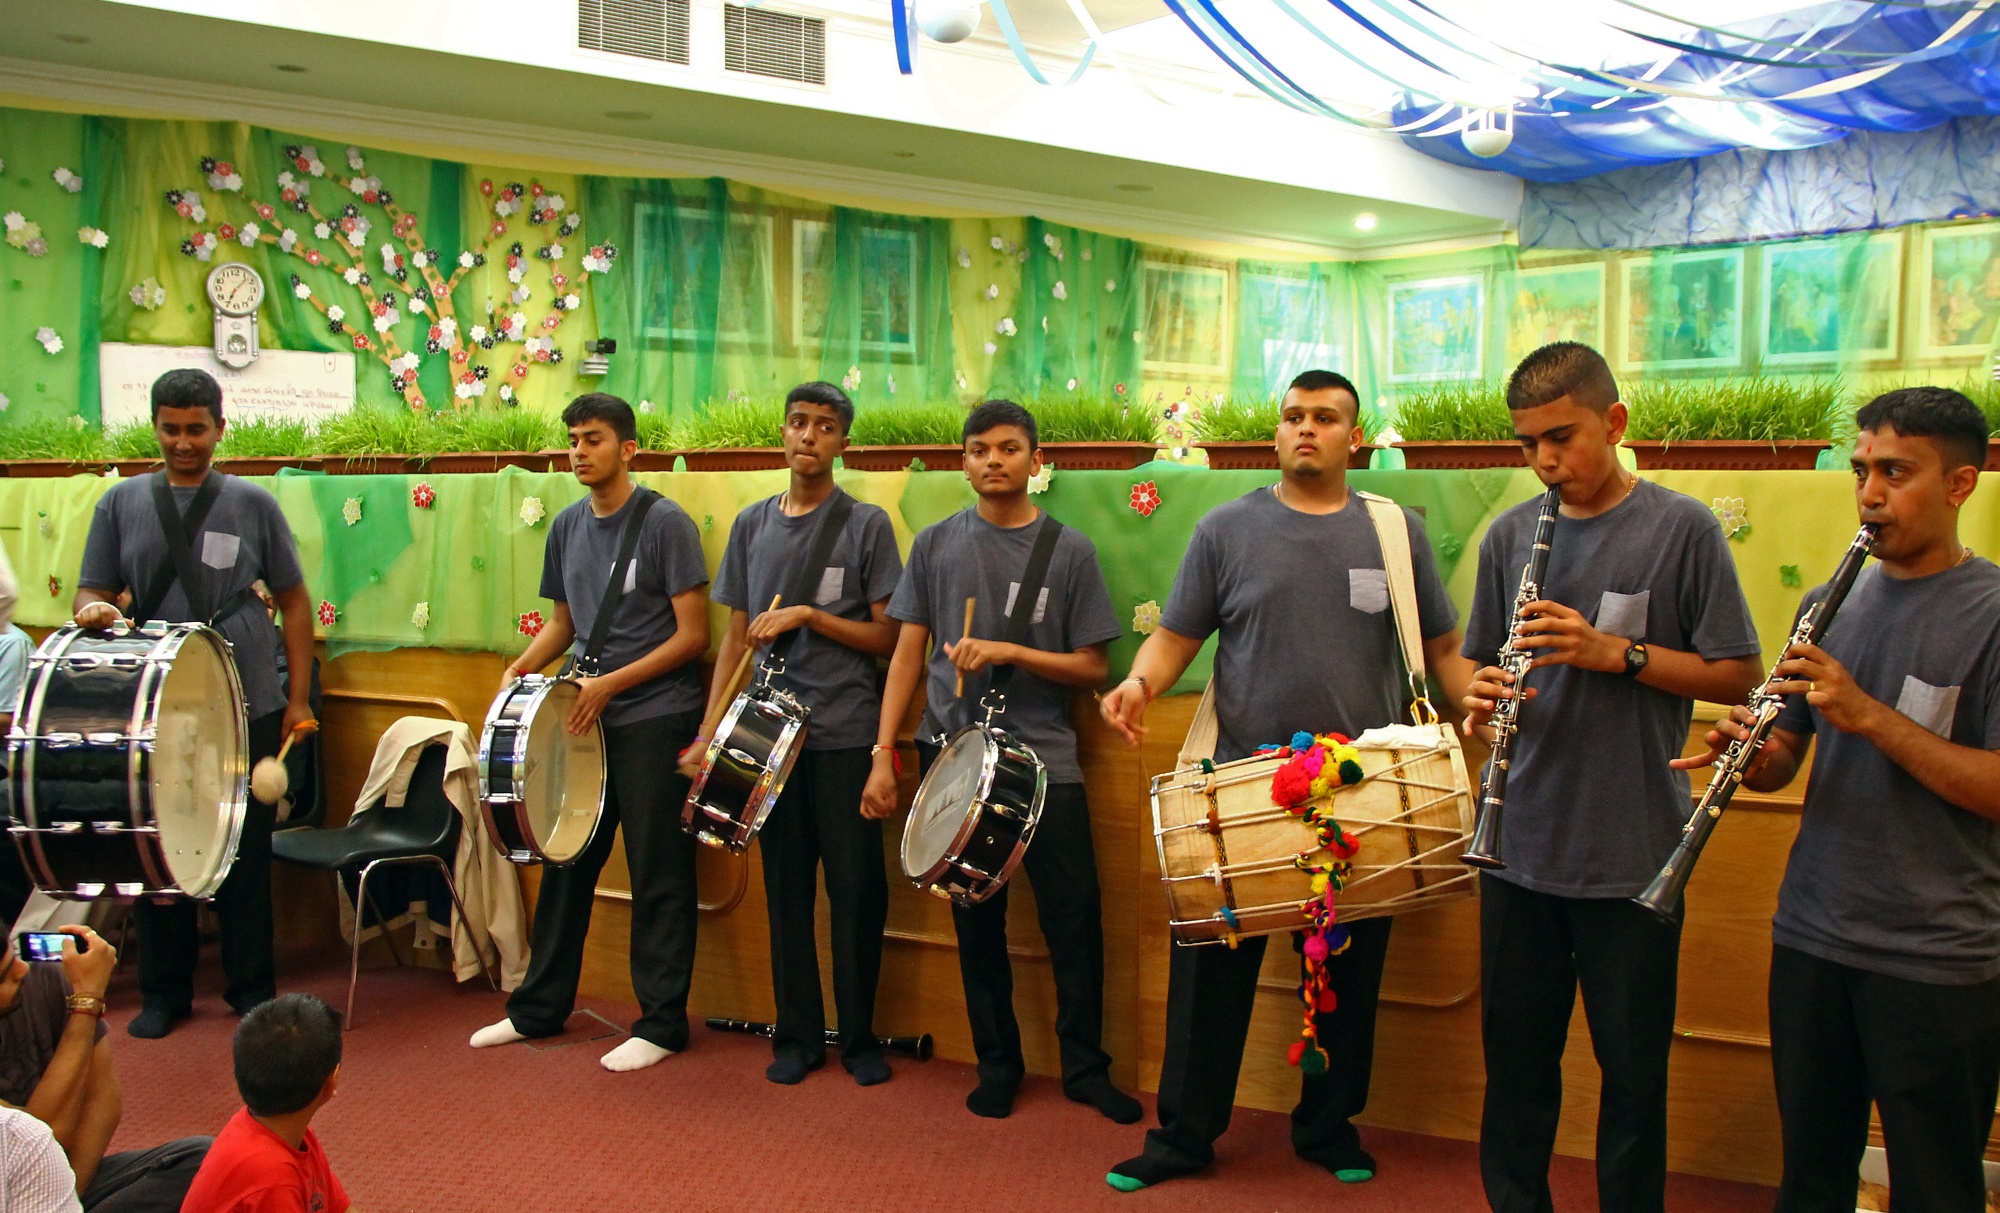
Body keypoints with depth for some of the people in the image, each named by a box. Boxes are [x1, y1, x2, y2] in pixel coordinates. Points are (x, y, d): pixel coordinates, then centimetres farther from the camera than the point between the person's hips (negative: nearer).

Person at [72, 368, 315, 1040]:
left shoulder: (252, 504, 2)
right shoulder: (122, 503, 6)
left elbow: (293, 599, 6)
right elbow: (93, 589, 8)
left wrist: (298, 696, 2)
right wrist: (92, 610, -17)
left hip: (246, 707, -1)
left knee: (246, 852, 6)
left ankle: (252, 988, 19)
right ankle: (164, 991, 22)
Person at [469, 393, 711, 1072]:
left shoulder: (664, 522, -9)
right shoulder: (567, 527, 11)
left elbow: (693, 635, -11)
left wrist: (611, 683, -16)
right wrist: (523, 666, 2)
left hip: (655, 719, -6)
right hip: (584, 717, 7)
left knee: (658, 876, 0)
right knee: (565, 862, 14)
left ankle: (662, 1023, 10)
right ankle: (539, 1009, 27)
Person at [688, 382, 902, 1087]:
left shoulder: (866, 524, -1)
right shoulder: (752, 524, 10)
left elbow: (886, 638, -2)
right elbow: (736, 636, 12)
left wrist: (807, 615, -14)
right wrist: (709, 730, 4)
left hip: (846, 736, -3)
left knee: (857, 889, 1)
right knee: (786, 889, 8)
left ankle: (859, 1036, 15)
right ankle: (798, 1036, 19)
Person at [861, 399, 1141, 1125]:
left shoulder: (1068, 550, 2)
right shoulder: (937, 545, 6)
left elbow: (1091, 668, 1)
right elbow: (908, 655, 7)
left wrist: (1007, 652, -13)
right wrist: (882, 754, 0)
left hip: (1046, 763, -1)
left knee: (1074, 917, -3)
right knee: (977, 923, 8)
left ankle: (1085, 1067, 13)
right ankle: (997, 1065, 22)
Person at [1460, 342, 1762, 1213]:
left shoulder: (1682, 529, -5)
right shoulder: (1510, 535, 6)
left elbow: (1738, 676, -5)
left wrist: (1615, 652, -18)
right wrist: (1484, 697, -9)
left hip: (1633, 855, -3)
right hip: (1521, 845, 3)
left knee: (1632, 1069, 9)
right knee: (1515, 1056, 14)